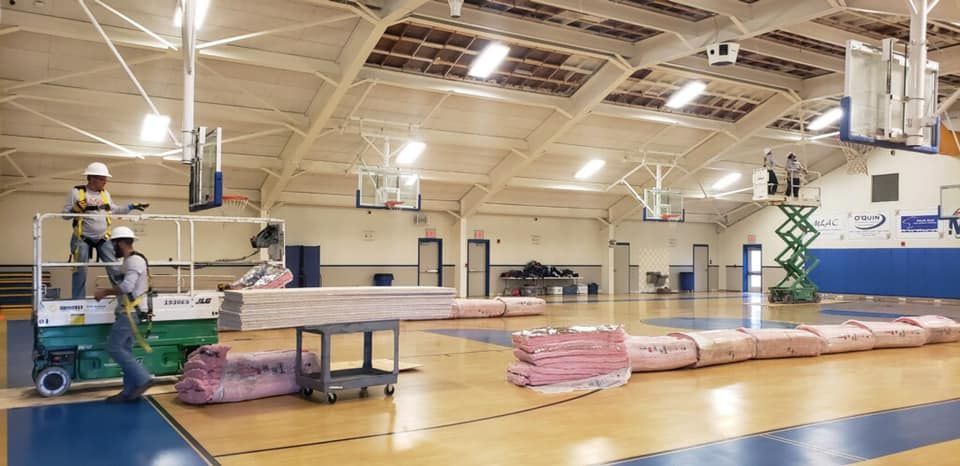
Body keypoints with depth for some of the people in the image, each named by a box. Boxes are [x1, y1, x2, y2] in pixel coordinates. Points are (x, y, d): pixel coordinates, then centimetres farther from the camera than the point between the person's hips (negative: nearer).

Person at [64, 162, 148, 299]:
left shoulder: (105, 194, 8)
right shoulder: (76, 192, -8)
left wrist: (132, 206, 17)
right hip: (82, 239, -4)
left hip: (103, 238, 4)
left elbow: (113, 209, 22)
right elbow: (65, 214, -7)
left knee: (115, 268, 2)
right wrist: (76, 209, -26)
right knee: (81, 271, 1)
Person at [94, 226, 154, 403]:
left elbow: (126, 287, -24)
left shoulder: (134, 261, -14)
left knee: (114, 348, -10)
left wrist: (105, 292, -13)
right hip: (128, 312, 10)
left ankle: (143, 378, -8)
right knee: (125, 350, 9)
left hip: (129, 312, -10)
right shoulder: (130, 261, 19)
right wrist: (108, 292, 7)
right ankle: (130, 391, 11)